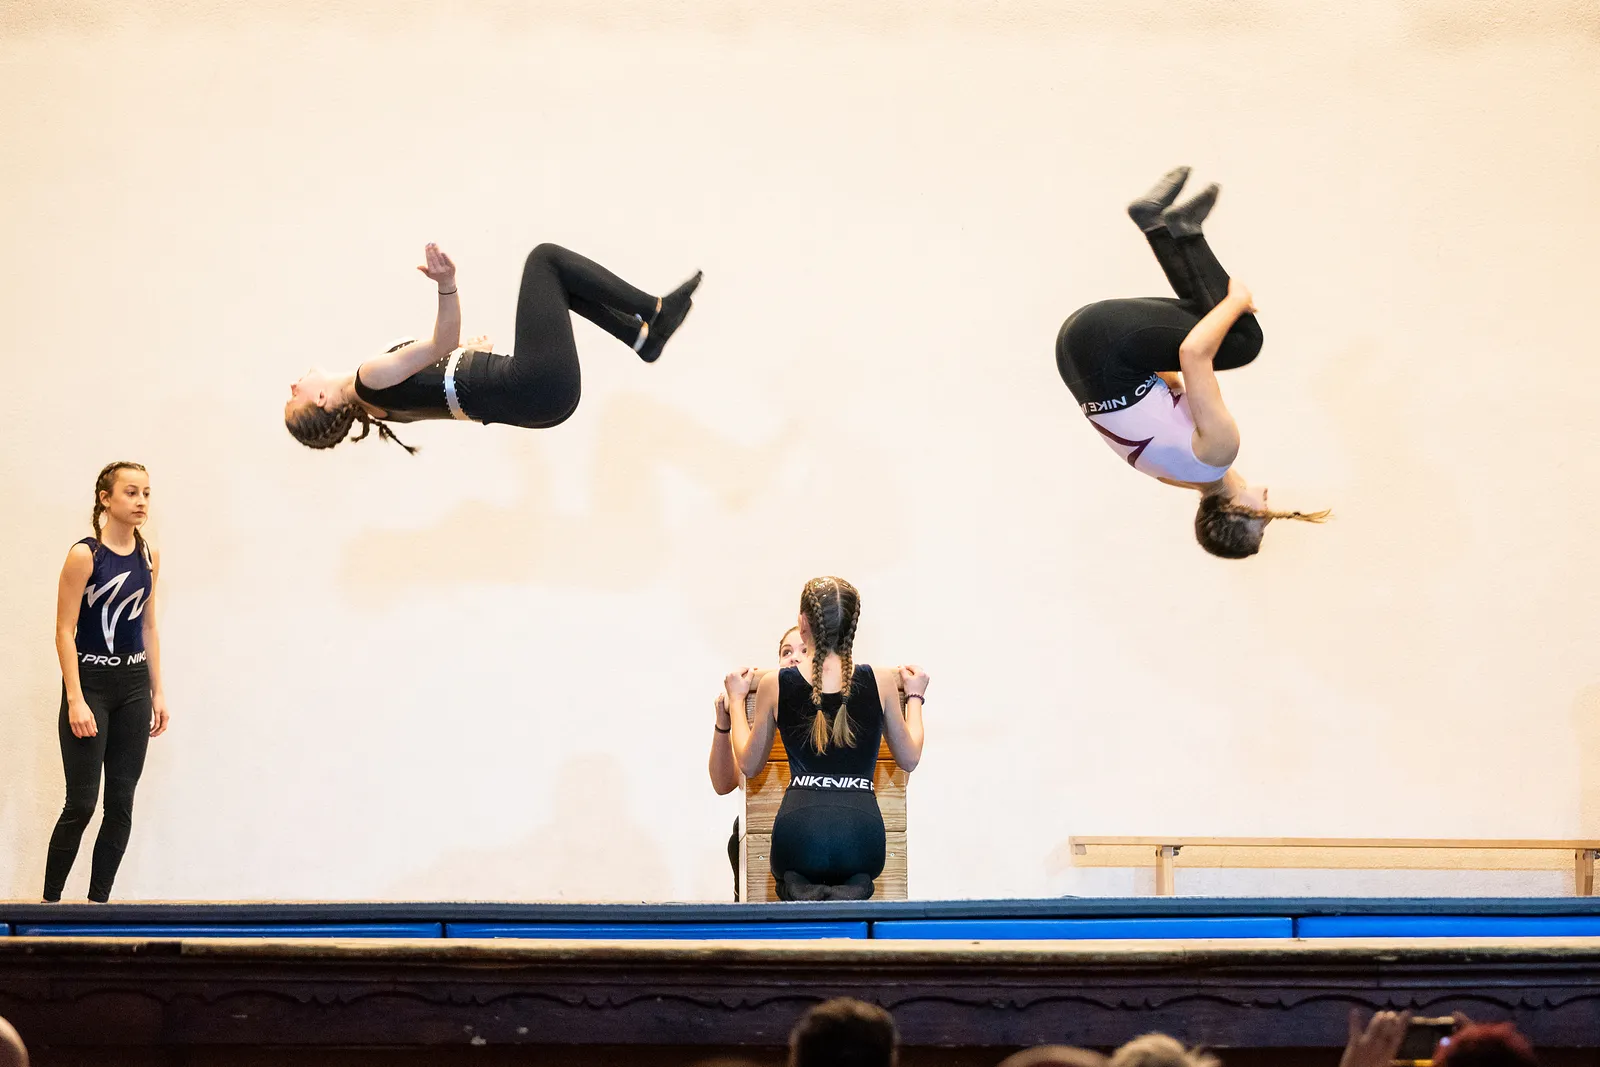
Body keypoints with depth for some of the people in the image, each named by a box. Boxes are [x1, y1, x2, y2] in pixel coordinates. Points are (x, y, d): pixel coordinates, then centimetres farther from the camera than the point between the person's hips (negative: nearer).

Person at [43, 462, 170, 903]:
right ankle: (50, 900, 7)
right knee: (81, 803, -5)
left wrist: (157, 692, 10)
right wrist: (76, 701, -19)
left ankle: (98, 900, 11)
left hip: (133, 685, 6)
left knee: (121, 802, 4)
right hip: (91, 682, -6)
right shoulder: (85, 556, -12)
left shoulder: (149, 556, 6)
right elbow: (65, 632, -13)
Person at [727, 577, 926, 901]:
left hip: (800, 822, 0)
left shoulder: (774, 686, 4)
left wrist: (736, 699, 31)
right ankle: (852, 891, -3)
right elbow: (909, 759, 18)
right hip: (861, 824, 0)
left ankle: (799, 890, -3)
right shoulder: (881, 682, 4)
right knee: (858, 874, 36)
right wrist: (914, 696, 33)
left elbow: (749, 765, 17)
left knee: (788, 873, 35)